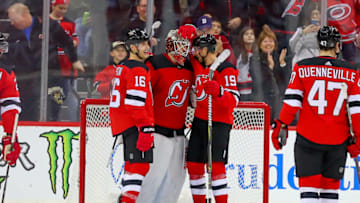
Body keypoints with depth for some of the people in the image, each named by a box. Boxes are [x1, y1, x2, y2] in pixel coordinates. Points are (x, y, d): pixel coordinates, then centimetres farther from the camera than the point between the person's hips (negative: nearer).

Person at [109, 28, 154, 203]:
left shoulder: (123, 68, 20)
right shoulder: (138, 70, -12)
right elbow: (136, 102, -21)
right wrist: (146, 129, -24)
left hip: (122, 123, 10)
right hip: (134, 124, -10)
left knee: (133, 163, 18)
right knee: (140, 164, -13)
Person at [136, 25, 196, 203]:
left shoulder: (189, 68, 11)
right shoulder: (156, 65, -12)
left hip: (178, 133, 7)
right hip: (158, 131, -7)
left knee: (177, 175, 8)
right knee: (156, 173, -12)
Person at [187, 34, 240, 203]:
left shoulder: (226, 70, -11)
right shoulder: (197, 65, 11)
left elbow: (233, 100, -17)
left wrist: (218, 91, -36)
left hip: (219, 122, -7)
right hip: (199, 120, 7)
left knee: (215, 164, -16)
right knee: (193, 164, 7)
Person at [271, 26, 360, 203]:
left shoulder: (302, 68, -2)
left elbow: (292, 101, -5)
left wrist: (281, 126, 3)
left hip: (308, 137, -2)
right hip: (338, 140, 2)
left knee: (309, 183, 0)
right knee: (331, 183, 12)